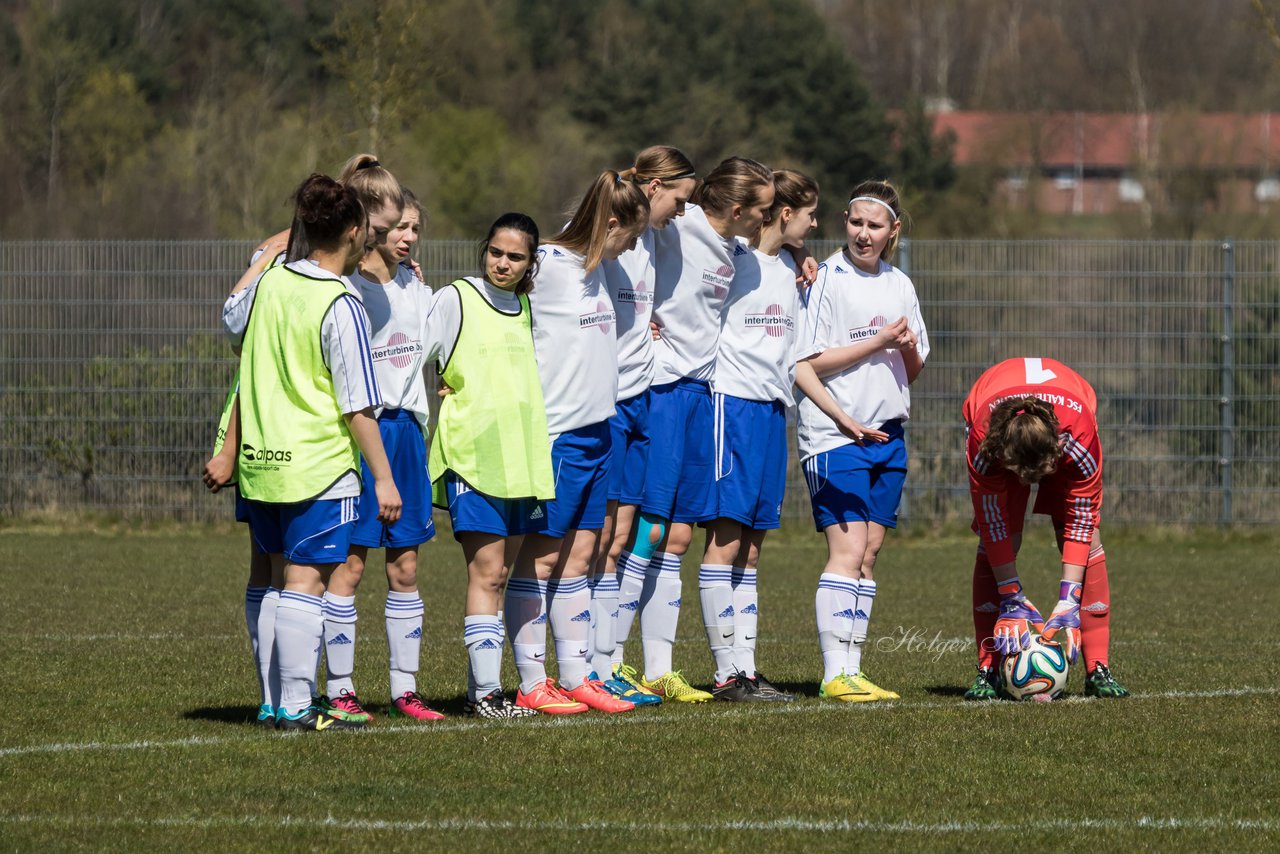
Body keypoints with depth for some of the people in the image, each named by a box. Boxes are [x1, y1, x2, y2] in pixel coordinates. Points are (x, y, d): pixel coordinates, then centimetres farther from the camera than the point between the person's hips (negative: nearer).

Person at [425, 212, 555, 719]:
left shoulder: (526, 308, 15)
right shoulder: (454, 300, -4)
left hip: (521, 458, 7)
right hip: (471, 457, -7)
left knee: (498, 575, 7)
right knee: (486, 572, -12)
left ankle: (479, 690, 11)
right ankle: (486, 693, -13)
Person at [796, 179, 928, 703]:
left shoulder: (899, 284, 13)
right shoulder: (827, 280, -7)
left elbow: (914, 369, 19)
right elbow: (809, 363, -12)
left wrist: (909, 349, -4)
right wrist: (879, 342, -15)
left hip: (886, 434, 7)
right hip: (835, 434, -7)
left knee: (869, 554, 6)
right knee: (847, 550, -13)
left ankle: (852, 669, 9)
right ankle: (835, 675, -13)